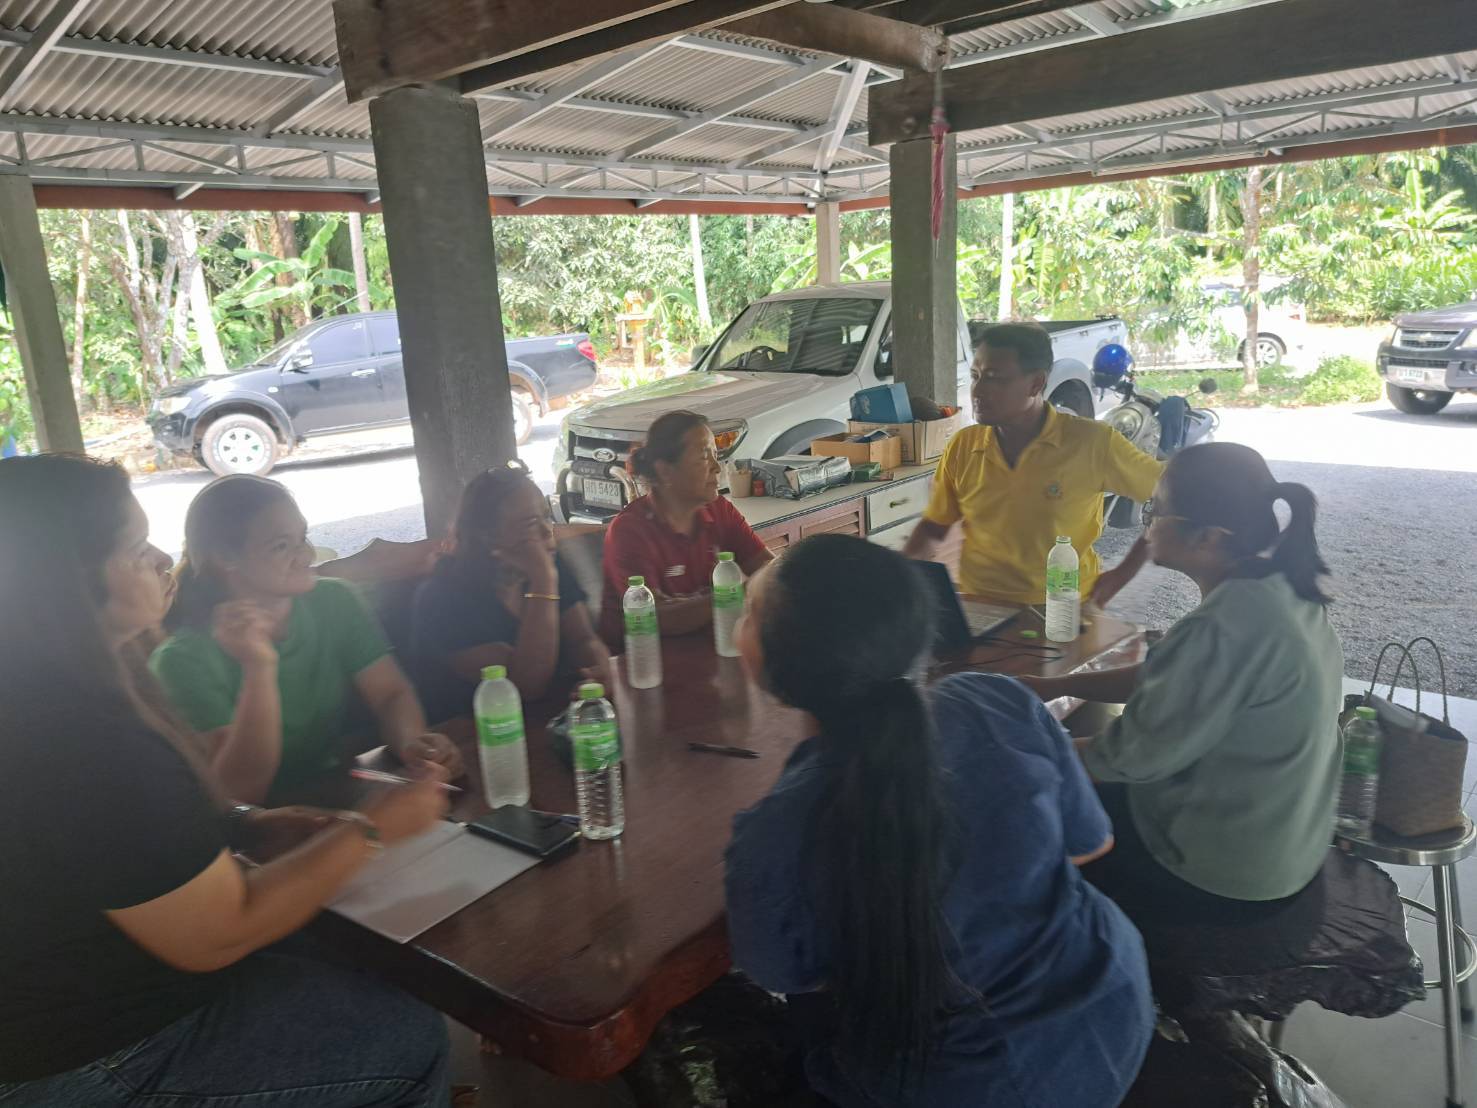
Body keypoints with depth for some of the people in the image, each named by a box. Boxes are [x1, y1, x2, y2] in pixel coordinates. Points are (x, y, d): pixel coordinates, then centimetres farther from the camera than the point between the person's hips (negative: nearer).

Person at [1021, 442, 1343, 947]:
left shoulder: (1223, 629, -33)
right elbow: (1167, 680, 8)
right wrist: (1056, 686, 6)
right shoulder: (1279, 587, -3)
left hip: (1228, 874, -8)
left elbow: (1134, 756, -24)